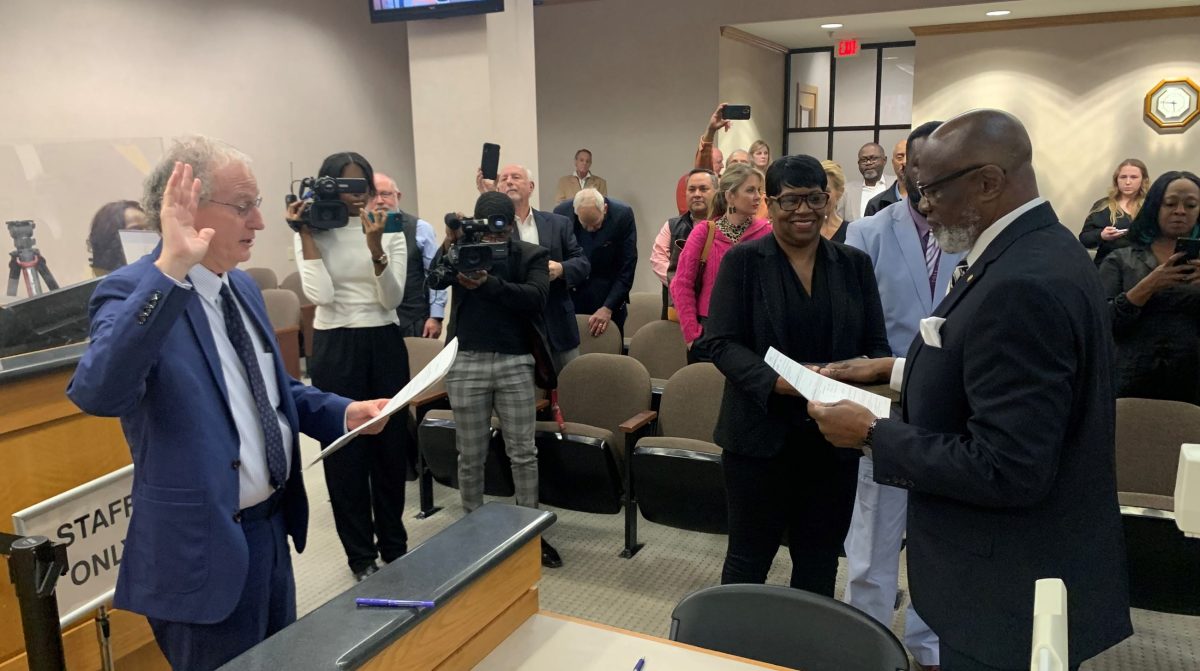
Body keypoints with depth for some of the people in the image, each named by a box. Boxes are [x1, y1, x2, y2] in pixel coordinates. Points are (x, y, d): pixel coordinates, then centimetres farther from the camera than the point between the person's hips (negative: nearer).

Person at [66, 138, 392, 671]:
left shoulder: (242, 285, 6)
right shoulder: (133, 291, -18)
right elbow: (96, 394, -39)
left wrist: (343, 412, 0)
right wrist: (170, 270, -44)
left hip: (274, 524, 8)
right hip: (204, 545, -8)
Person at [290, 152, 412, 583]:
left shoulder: (390, 231, 0)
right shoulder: (312, 236, -1)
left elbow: (393, 298, -9)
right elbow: (321, 295, -16)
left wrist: (375, 247, -22)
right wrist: (306, 234, -13)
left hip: (385, 345, 1)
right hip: (335, 349, -1)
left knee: (391, 445, 10)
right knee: (345, 450, 5)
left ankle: (394, 543, 28)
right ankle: (360, 553, 21)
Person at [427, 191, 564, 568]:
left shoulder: (532, 255, 0)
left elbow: (535, 298, -17)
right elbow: (435, 281, -12)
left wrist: (488, 284, -29)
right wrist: (449, 245, -29)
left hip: (515, 363, 0)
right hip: (466, 362, 0)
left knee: (523, 453, 6)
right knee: (470, 455, 9)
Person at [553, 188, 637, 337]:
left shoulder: (623, 215, -13)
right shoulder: (561, 213, -9)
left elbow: (627, 268, -11)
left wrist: (608, 308, -16)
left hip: (609, 302, -1)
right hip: (569, 301, 1)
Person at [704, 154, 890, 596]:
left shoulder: (854, 264, 7)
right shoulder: (743, 261, -3)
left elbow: (877, 345, 7)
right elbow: (721, 341, -8)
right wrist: (776, 381, -24)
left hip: (832, 439, 3)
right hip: (761, 434, -3)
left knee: (819, 562, 15)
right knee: (749, 558, 9)